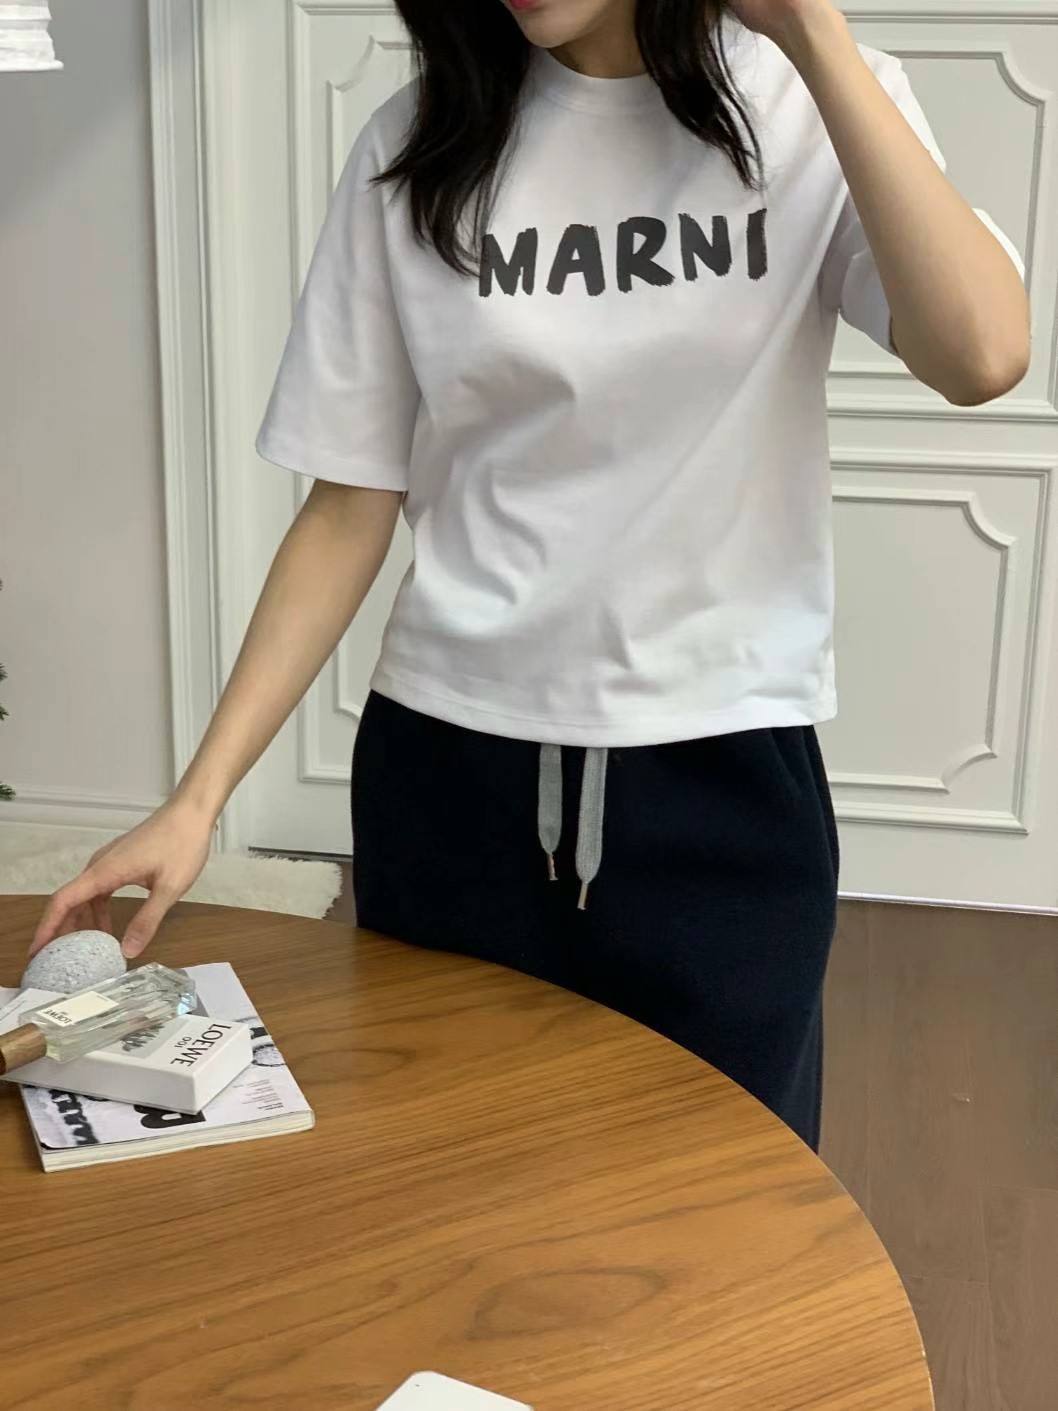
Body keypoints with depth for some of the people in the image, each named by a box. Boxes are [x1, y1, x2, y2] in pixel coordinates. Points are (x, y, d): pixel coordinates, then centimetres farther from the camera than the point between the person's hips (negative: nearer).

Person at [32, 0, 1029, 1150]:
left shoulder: (816, 109, -3)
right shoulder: (416, 148, 0)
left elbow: (983, 357, -20)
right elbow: (351, 508, 0)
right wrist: (199, 797, -7)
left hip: (728, 777, -1)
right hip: (450, 771, 1)